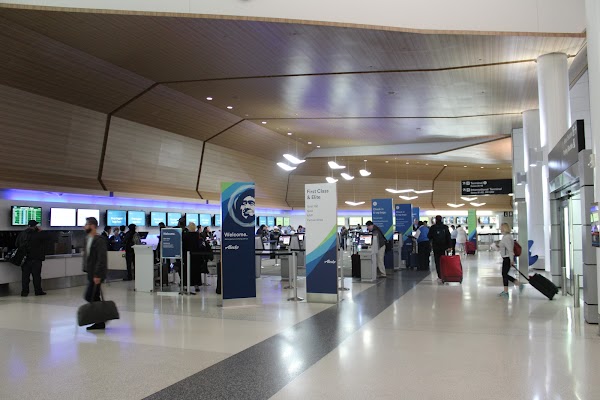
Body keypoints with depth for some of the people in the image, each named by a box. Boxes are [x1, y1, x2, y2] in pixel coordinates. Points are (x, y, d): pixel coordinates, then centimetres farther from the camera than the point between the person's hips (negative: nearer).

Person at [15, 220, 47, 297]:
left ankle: (24, 292, 8)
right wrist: (40, 232, 10)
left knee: (25, 275, 8)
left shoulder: (21, 234, 2)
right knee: (36, 275, 3)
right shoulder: (38, 234, -12)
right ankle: (38, 291, 8)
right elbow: (44, 240, 4)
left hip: (24, 258, 4)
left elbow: (17, 245, 8)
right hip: (36, 258, -3)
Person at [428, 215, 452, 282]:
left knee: (438, 262, 2)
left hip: (436, 247, -2)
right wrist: (449, 246, -2)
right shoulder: (445, 227, -1)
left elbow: (429, 236, -2)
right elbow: (448, 237, -3)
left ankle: (440, 277, -2)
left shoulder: (433, 227, -7)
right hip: (444, 247, 2)